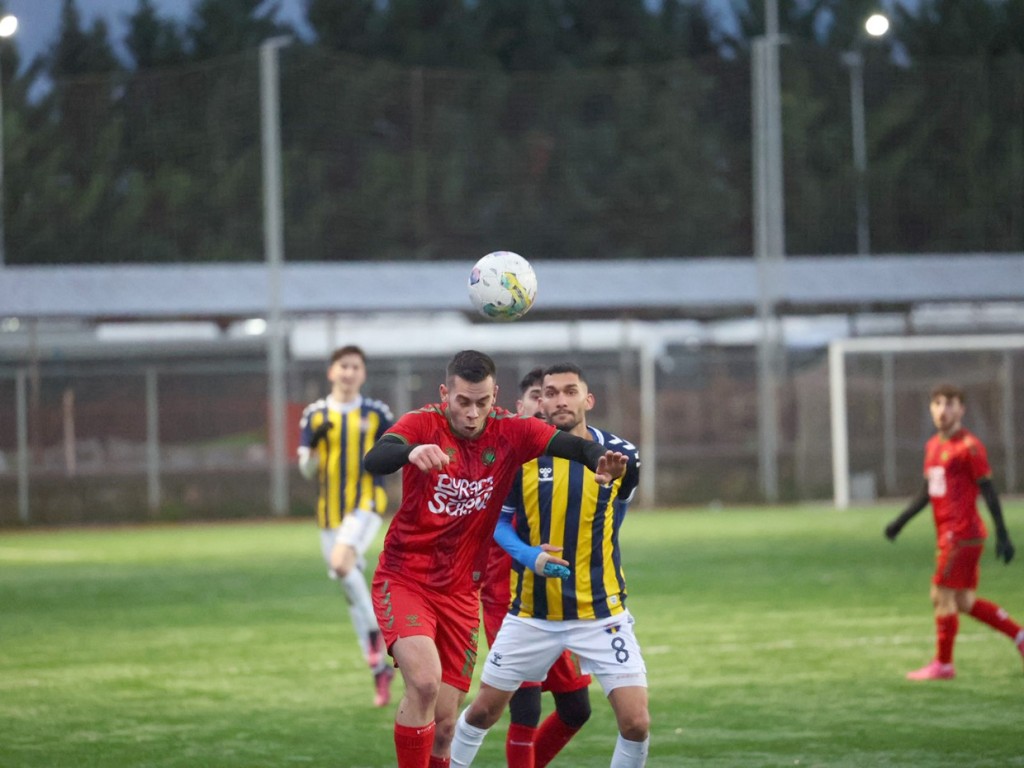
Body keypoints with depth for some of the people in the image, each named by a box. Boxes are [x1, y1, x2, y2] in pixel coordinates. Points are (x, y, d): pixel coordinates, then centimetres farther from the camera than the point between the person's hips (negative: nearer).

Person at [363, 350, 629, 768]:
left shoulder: (511, 432, -4)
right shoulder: (424, 424, -12)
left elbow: (577, 446, -14)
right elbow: (374, 460, -30)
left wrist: (604, 463, -38)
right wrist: (412, 452, -53)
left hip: (460, 592, 3)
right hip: (404, 580, -3)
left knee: (444, 722, 2)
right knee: (424, 681, -26)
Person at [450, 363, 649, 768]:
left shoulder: (620, 455, -6)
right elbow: (497, 519, 1)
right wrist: (528, 555, -15)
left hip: (600, 612, 0)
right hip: (532, 611, 1)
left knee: (636, 723, -11)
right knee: (483, 710, 10)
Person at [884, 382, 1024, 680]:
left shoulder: (969, 446, -11)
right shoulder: (933, 446, 14)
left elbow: (988, 491, -11)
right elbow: (926, 492, 23)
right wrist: (900, 522, 20)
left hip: (961, 535, -9)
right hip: (948, 534, 9)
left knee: (942, 596, -5)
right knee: (965, 602, 11)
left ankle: (942, 664, 4)